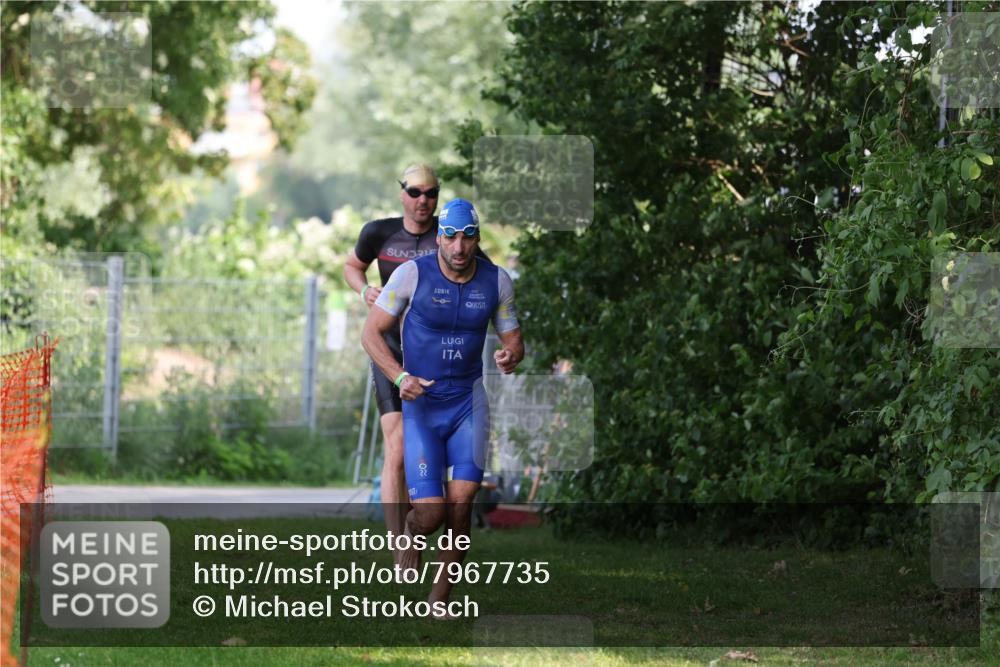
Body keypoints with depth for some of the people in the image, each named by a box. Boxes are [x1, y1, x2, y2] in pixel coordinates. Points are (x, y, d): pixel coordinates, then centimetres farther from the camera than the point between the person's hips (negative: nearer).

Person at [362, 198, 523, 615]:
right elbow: (371, 333, -5)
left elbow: (513, 340, 9)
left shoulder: (496, 281, -1)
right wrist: (401, 378, -21)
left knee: (460, 504, -11)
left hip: (468, 401, 2)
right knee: (430, 514, -11)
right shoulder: (413, 275, -11)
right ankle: (411, 539, 27)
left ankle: (440, 599, 5)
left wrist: (511, 357, -17)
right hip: (420, 405, -2)